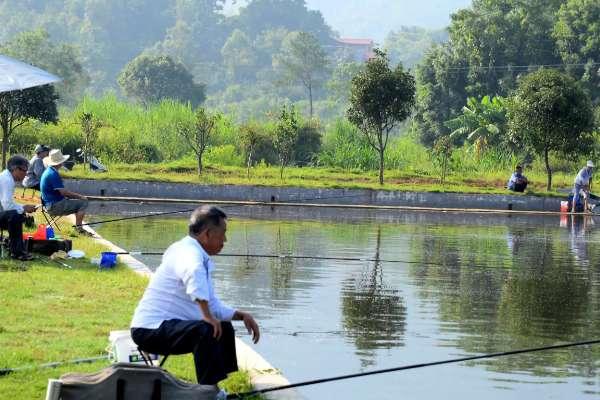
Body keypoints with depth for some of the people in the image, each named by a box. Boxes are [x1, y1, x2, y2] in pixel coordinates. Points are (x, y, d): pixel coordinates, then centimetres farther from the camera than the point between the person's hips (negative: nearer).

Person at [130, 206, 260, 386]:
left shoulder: (202, 259, 15)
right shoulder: (188, 252, -17)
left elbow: (213, 305, 24)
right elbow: (194, 273, -43)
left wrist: (241, 315, 10)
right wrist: (207, 316, -38)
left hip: (168, 326, 11)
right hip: (151, 329, -11)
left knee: (224, 328, 18)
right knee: (206, 331, -31)